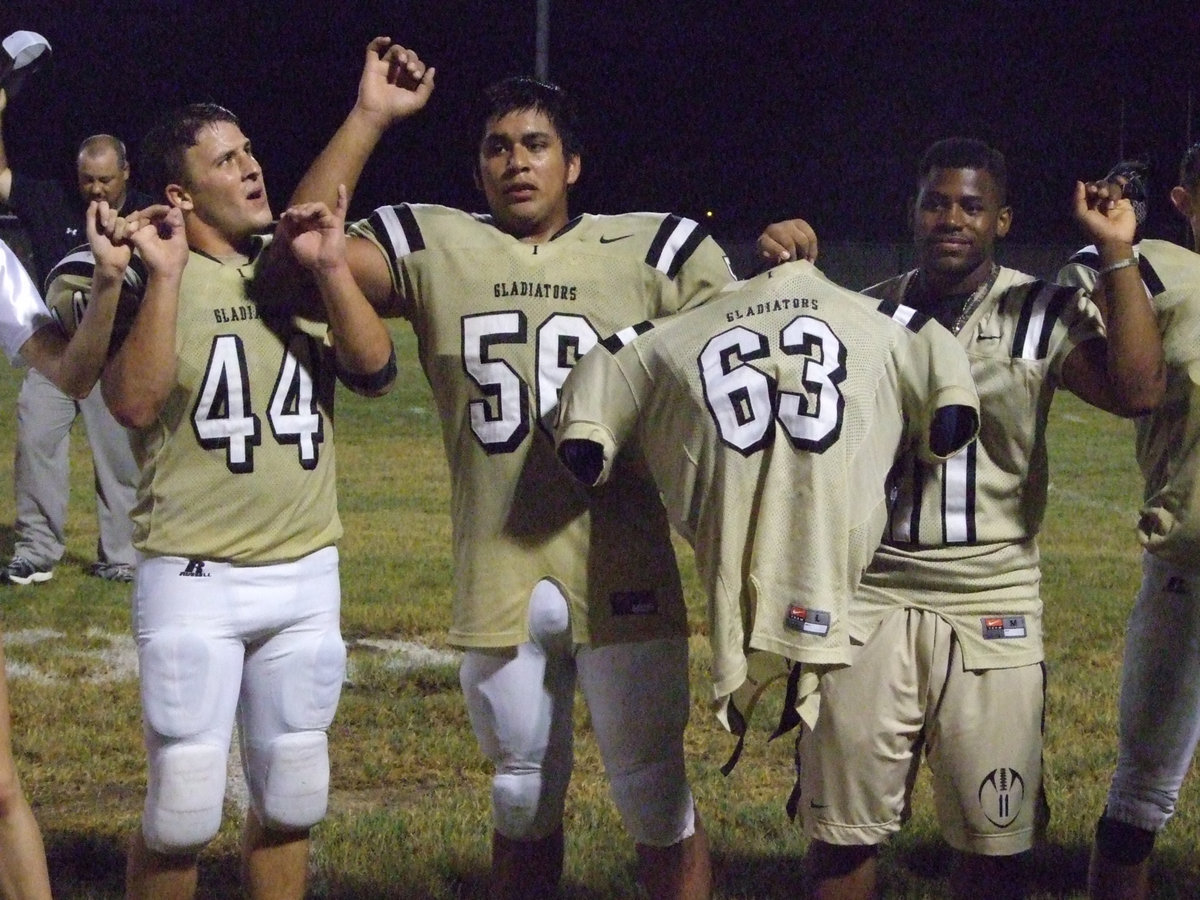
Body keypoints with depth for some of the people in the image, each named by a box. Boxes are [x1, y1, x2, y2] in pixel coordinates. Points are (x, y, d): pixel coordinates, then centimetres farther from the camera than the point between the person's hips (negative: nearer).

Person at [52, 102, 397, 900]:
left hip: (306, 574, 5)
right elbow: (134, 404, -21)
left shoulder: (301, 268, 7)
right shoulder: (146, 277, -7)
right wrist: (166, 275, -24)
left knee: (292, 798, 13)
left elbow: (376, 374, -2)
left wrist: (331, 269, -13)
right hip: (193, 580, -5)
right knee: (185, 811, -3)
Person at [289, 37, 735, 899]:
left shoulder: (653, 251, 2)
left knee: (656, 797, 7)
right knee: (524, 796, 17)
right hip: (498, 585, 2)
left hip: (623, 577, -2)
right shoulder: (435, 249, 4)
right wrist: (369, 117, -8)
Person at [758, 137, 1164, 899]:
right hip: (869, 593, 2)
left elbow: (1138, 393, -17)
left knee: (994, 837, 6)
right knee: (843, 827, 8)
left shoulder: (1043, 314, -2)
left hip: (991, 604, -1)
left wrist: (1118, 258, -17)